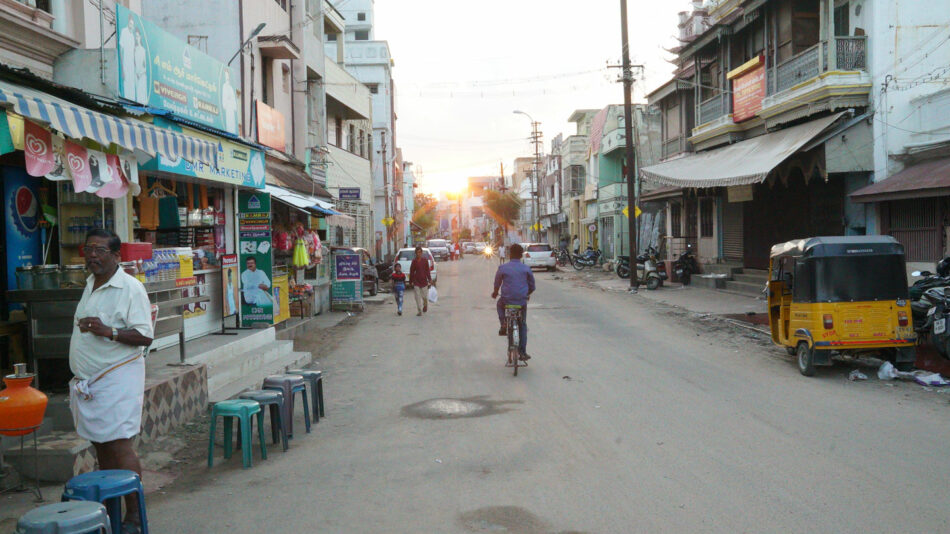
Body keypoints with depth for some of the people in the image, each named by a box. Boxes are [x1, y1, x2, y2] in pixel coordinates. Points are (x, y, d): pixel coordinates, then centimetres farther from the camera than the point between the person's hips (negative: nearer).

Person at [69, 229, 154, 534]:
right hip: (87, 381, 8)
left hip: (116, 380, -8)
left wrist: (108, 331, -28)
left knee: (119, 447, -9)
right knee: (100, 447, 12)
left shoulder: (130, 288, -11)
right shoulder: (90, 285, 15)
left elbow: (145, 336, -17)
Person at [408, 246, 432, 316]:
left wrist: (430, 279, -3)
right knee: (417, 296, -3)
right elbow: (411, 272, 5)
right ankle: (419, 311, 4)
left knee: (424, 295, 7)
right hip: (416, 280, 0)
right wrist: (411, 281, 7)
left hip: (424, 280, 0)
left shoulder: (425, 260, -1)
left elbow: (427, 270, 1)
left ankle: (425, 305, 39)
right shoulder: (414, 261, -1)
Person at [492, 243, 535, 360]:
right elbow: (532, 286, 9)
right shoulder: (526, 269, 0)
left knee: (500, 304, 36)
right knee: (523, 325, 19)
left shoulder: (502, 268, -3)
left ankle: (503, 325, 17)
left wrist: (495, 293, 32)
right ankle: (522, 352, 15)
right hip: (522, 301, 1)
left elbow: (497, 284, 10)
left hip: (506, 300, -1)